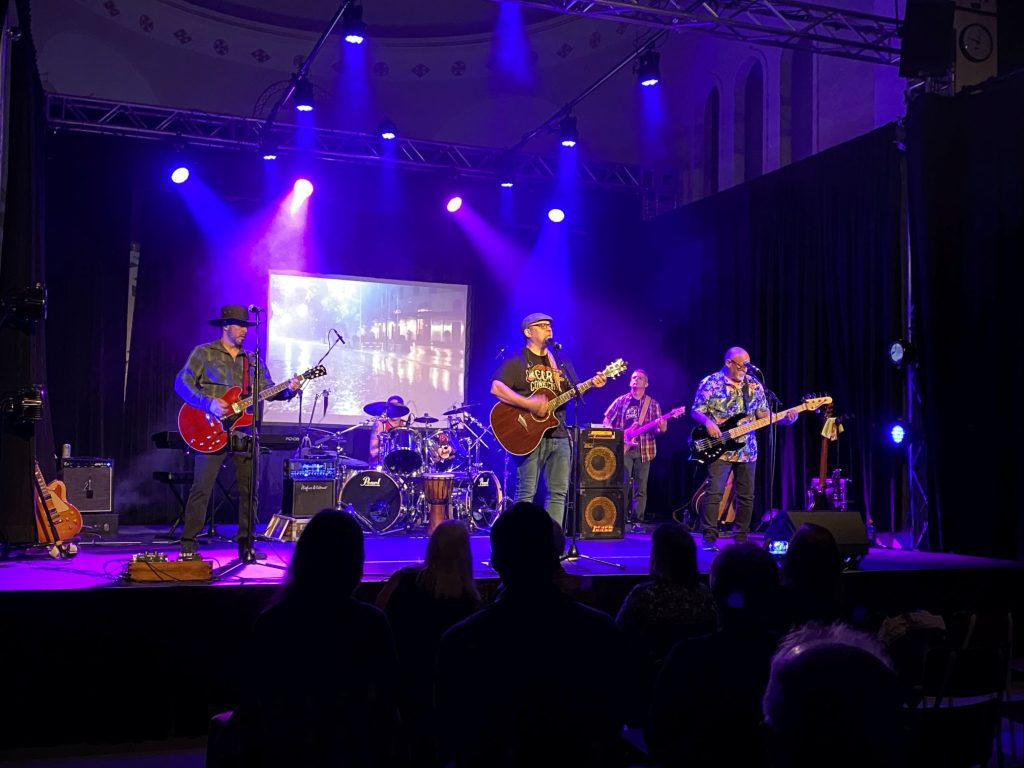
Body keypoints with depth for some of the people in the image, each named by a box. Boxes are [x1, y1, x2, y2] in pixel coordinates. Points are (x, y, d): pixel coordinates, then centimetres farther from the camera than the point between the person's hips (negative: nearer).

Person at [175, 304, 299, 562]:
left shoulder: (254, 360, 16)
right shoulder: (204, 353, 2)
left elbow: (267, 390, 10)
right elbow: (182, 383, -6)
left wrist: (288, 390, -10)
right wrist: (209, 403, -17)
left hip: (244, 432, 5)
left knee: (249, 490, 5)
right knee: (201, 489, -5)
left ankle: (246, 545, 14)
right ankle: (188, 545, 3)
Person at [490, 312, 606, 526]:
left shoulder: (557, 362, 18)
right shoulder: (517, 361, -3)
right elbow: (496, 388, -17)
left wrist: (591, 385, 1)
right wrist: (529, 404, -24)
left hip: (558, 435, 7)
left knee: (559, 492, 6)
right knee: (526, 493, -5)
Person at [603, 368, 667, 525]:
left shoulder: (653, 404, 8)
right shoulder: (620, 401, 8)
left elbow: (658, 428, 3)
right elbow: (607, 421, 9)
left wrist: (661, 427, -21)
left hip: (643, 449, 1)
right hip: (623, 448, -1)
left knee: (641, 487, 3)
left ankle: (638, 517, 9)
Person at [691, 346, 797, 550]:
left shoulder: (754, 385, 8)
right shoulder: (710, 383, -4)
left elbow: (763, 415, 9)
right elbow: (696, 411, -3)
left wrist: (784, 418, -8)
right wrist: (708, 423, -23)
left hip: (747, 450, 4)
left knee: (746, 495, 8)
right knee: (714, 492, -11)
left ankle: (741, 536, 18)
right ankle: (709, 537, -7)